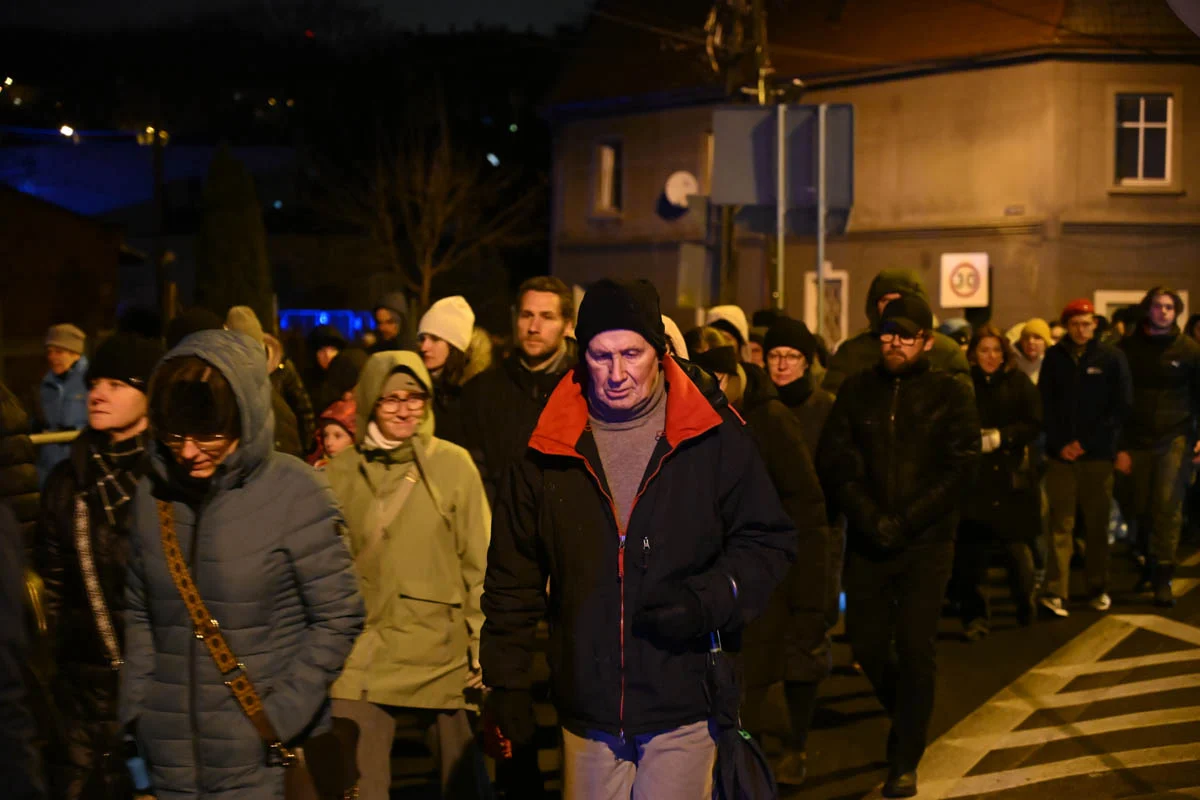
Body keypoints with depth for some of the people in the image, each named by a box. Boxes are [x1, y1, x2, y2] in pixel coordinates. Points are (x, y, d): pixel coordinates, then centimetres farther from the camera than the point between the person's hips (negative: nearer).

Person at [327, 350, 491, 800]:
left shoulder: (453, 465, -1)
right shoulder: (341, 472, 4)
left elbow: (480, 564, 1)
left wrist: (483, 648, -2)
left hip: (441, 655, -1)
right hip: (362, 657, 1)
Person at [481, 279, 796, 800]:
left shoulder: (715, 439, -3)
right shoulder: (549, 453, 3)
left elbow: (770, 543, 2)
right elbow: (512, 578, 10)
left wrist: (708, 599, -15)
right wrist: (506, 684, 8)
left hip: (685, 713, -2)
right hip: (588, 711, 3)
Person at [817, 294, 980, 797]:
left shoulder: (951, 394, 0)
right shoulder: (857, 390, 7)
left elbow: (959, 468, -7)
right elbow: (834, 461, 1)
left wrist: (905, 523, -14)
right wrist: (870, 519, -12)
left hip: (926, 543, -3)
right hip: (867, 542, 3)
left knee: (915, 649, -4)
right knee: (867, 646, 6)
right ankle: (908, 715, 36)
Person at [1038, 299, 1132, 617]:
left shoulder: (1112, 358, 0)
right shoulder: (1054, 357, 5)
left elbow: (1122, 406, -3)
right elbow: (1045, 404, 5)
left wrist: (1085, 442, -8)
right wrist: (1059, 443, -7)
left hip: (1098, 455, -1)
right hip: (1061, 454, 1)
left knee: (1098, 524, 7)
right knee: (1061, 523, -2)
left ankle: (1098, 588, 19)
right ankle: (1056, 592, -1)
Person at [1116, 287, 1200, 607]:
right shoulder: (1127, 348, 5)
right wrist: (1119, 446, 3)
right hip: (1137, 442, 2)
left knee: (1168, 509, -10)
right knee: (1141, 511, 8)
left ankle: (1163, 579, -6)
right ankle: (1148, 564, 28)